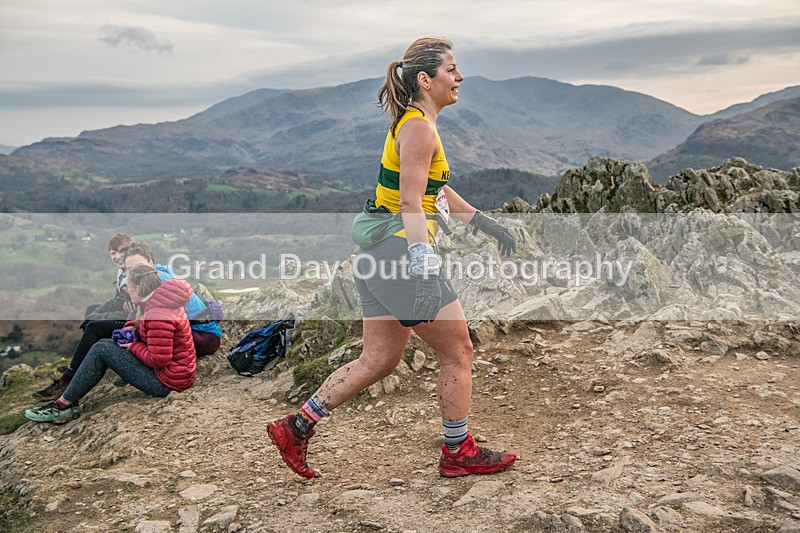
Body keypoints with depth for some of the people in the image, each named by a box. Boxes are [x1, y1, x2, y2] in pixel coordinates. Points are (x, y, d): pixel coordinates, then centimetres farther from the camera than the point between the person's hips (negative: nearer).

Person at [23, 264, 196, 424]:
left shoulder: (159, 315, -24)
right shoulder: (160, 301, 8)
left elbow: (158, 359, -27)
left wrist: (134, 346, -10)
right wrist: (133, 327, 6)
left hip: (166, 382, -10)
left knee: (101, 350, -8)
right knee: (106, 343, 12)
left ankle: (64, 405, -1)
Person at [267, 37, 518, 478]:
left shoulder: (416, 124, 18)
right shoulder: (418, 128, -14)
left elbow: (437, 191, 28)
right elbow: (411, 206, -24)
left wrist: (486, 224, 30)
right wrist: (425, 270, -31)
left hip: (380, 257, 10)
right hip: (399, 253, -10)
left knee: (379, 361, 15)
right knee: (458, 352, 4)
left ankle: (296, 426, 20)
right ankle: (459, 453, 20)